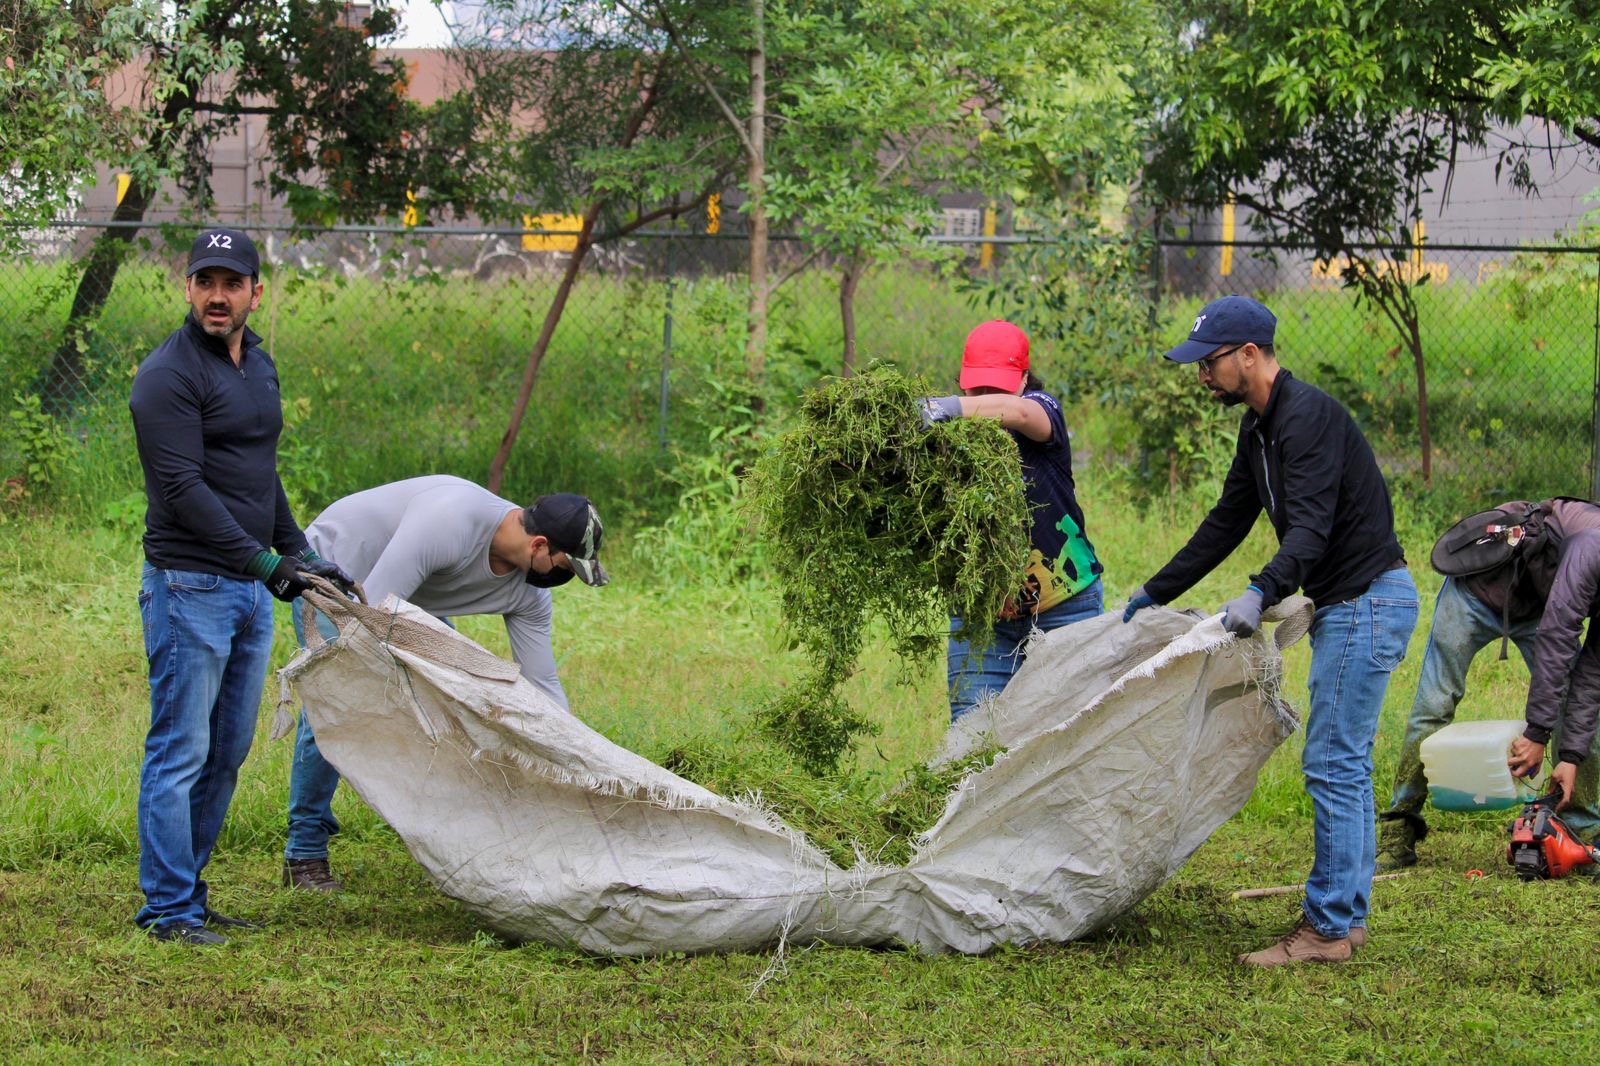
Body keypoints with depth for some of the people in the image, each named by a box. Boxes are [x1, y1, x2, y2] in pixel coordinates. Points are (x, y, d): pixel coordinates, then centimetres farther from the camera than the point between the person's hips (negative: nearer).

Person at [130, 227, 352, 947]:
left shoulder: (257, 364, 14)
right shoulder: (169, 374, -13)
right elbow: (183, 489, -19)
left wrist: (298, 549, 22)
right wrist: (264, 561, -23)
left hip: (252, 589, 9)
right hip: (189, 585, -8)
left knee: (226, 754, 10)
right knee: (180, 754, -6)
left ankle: (188, 893, 17)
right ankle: (167, 909, -2)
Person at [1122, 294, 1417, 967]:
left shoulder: (1307, 417, -19)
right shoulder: (1260, 427, 13)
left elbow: (1312, 525, -31)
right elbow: (1226, 524, 22)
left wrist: (1262, 594, -44)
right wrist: (1155, 594, 25)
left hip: (1368, 601, -11)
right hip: (1343, 604, 11)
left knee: (1333, 764, -10)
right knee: (1344, 765, 12)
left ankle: (1329, 927, -7)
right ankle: (1346, 913, 17)